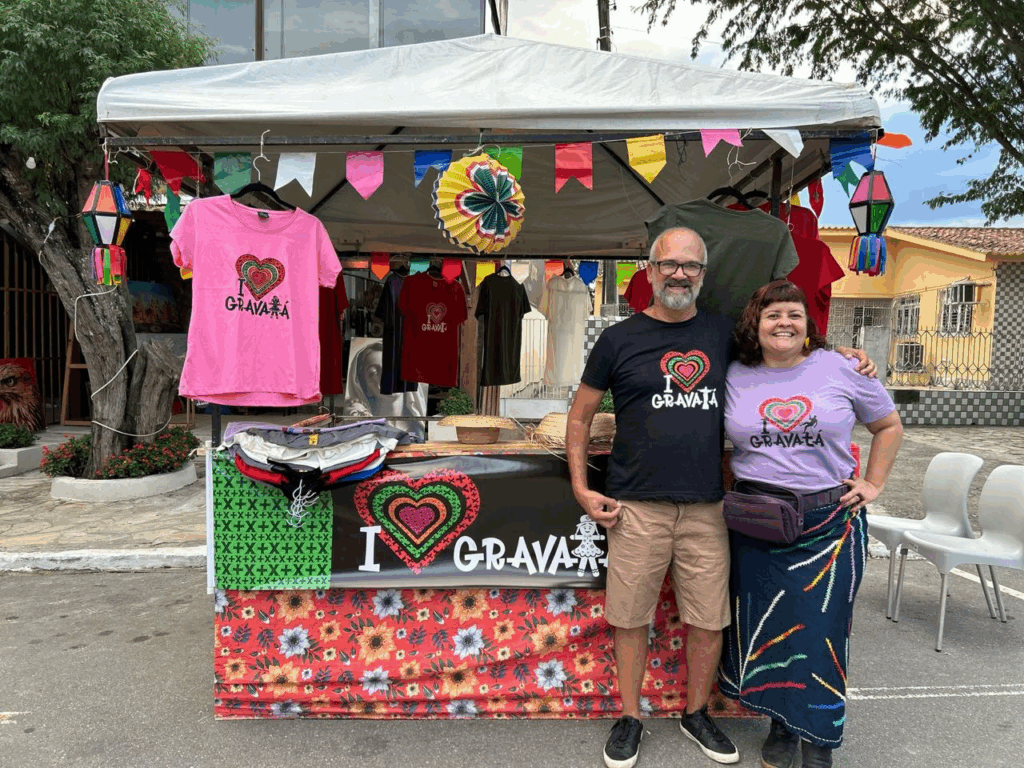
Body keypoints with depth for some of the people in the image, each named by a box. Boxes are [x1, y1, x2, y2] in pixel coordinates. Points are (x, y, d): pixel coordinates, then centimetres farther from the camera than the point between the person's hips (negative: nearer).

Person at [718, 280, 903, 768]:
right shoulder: (735, 376, 1)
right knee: (765, 625, 11)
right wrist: (734, 490, 1)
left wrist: (873, 484, 5)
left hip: (830, 521, -1)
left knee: (820, 628, 6)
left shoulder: (840, 369, -1)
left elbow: (888, 425, 11)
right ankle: (781, 726, 32)